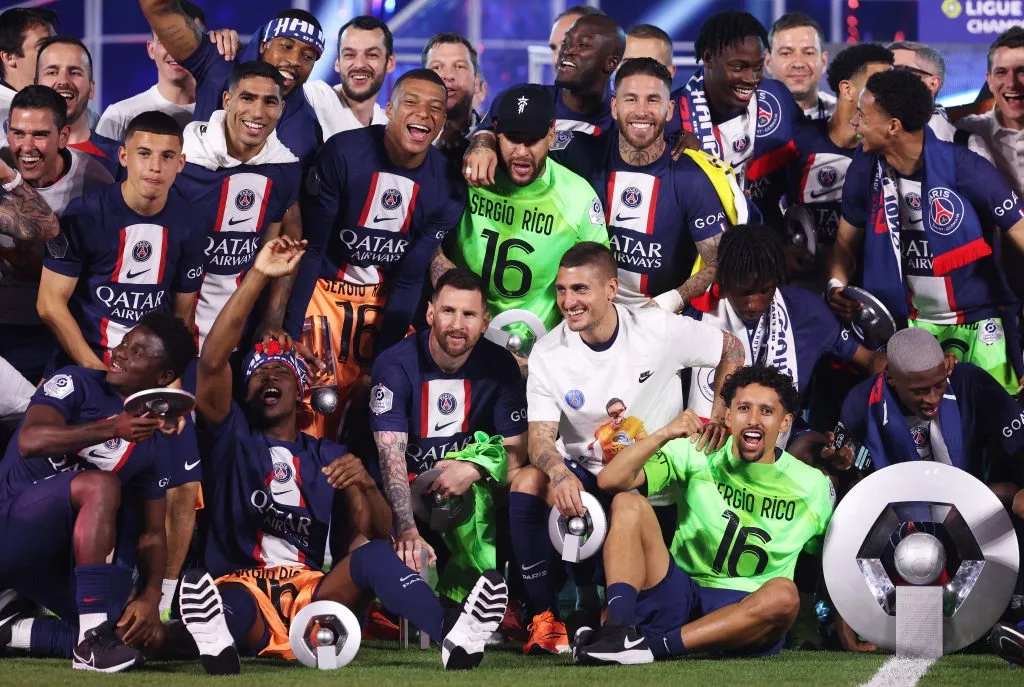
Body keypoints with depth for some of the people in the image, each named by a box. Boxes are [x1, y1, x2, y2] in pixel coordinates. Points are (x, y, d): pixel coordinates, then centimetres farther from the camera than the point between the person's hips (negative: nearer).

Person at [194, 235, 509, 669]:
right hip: (242, 588, -2)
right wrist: (258, 277, -8)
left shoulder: (330, 457, 24)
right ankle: (217, 639, -76)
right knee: (232, 603, -39)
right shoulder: (232, 436, 15)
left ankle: (453, 637, -54)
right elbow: (213, 361, -3)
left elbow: (377, 535, 13)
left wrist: (365, 484, -10)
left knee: (373, 553, -28)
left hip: (311, 597, 2)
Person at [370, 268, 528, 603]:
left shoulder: (499, 366, -5)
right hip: (409, 491, -2)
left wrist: (473, 469, -27)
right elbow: (391, 454, -24)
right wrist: (408, 531, -39)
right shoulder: (395, 365, -15)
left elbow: (516, 452, -3)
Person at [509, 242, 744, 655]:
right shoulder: (548, 353, -7)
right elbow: (540, 435, -12)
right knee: (526, 484, -28)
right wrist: (560, 474, -34)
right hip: (585, 476, 0)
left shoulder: (660, 330, -11)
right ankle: (544, 618, -22)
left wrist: (722, 412, -6)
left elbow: (730, 348, 5)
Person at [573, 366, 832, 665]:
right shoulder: (696, 455, 3)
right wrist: (664, 434, -22)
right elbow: (611, 480, -8)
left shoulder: (813, 486, 6)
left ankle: (654, 644, -38)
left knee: (784, 594, -35)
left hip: (743, 615, 0)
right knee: (628, 503, -18)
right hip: (679, 596, 1)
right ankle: (617, 627, -39)